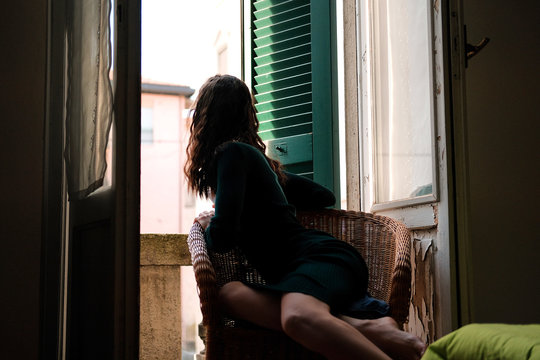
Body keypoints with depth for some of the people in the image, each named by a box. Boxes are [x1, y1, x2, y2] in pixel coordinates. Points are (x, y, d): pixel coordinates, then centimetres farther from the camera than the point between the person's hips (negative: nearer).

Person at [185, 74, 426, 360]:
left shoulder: (232, 152, 0)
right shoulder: (256, 156, 26)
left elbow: (223, 238, -10)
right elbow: (324, 197, 35)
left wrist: (207, 224, 14)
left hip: (323, 257, -9)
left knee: (298, 316, -40)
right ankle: (362, 329, -33)